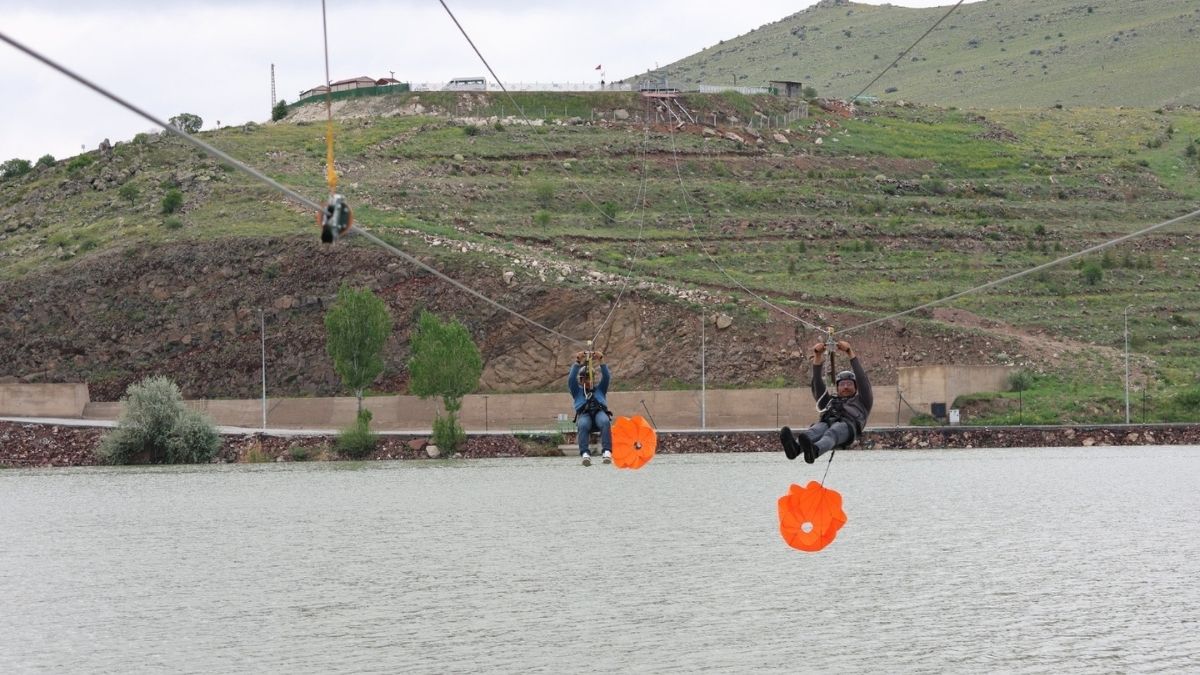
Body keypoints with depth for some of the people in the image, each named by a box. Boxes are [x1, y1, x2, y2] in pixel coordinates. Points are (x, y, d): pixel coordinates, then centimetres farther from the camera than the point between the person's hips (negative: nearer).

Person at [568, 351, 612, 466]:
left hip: (599, 412, 1)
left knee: (605, 422, -37)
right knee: (583, 424, -38)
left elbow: (606, 377, 19)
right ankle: (584, 453, -52)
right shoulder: (577, 391, 31)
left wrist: (601, 361, 3)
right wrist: (577, 362, 1)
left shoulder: (600, 390, 34)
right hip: (584, 414, 0)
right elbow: (571, 379, 13)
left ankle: (607, 451, -49)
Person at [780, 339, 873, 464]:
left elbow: (862, 379, 21)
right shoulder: (829, 401, 43)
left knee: (832, 432, -40)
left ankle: (814, 450, -75)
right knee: (816, 430, -36)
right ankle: (795, 447, -71)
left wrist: (850, 353, 10)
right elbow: (817, 384, 29)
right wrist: (818, 357, 16)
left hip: (847, 425, -3)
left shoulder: (861, 401, 35)